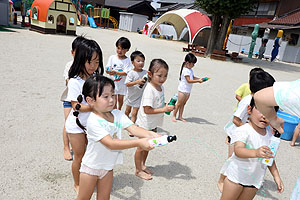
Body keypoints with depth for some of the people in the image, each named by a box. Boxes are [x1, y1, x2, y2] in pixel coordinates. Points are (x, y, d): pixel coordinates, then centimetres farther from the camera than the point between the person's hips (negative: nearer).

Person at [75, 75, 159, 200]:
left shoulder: (117, 114, -10)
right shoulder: (93, 121, -30)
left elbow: (133, 128, -19)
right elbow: (111, 144, -37)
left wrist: (149, 134, -40)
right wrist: (138, 143, -45)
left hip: (108, 166, 5)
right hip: (91, 166, -5)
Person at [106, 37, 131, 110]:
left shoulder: (127, 60, -10)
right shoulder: (112, 57, -4)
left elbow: (126, 73, -19)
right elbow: (107, 69, -5)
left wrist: (115, 72, -34)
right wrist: (109, 71, -30)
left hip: (122, 83, 0)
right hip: (113, 83, 0)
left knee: (120, 100, 17)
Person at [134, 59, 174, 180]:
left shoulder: (160, 87, 1)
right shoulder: (149, 90, -26)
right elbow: (147, 110, -28)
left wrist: (167, 106, -3)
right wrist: (163, 109, -29)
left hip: (154, 123, 9)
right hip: (145, 124, -8)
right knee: (141, 147, 8)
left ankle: (142, 165, 42)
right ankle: (138, 170, 26)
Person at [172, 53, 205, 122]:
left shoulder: (190, 70, 9)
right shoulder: (185, 70, -19)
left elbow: (193, 77, 17)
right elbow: (189, 81, -23)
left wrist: (199, 79, 1)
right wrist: (198, 81, -23)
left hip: (188, 91, 8)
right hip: (183, 90, -8)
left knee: (183, 103, 13)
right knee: (179, 103, 1)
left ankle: (180, 116, 21)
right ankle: (174, 116, 13)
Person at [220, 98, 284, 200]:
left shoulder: (270, 134, 0)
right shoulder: (243, 130, -21)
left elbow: (270, 157, 12)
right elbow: (238, 150, -36)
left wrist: (276, 176, 9)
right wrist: (255, 152, -53)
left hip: (254, 180, 5)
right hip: (236, 176, -5)